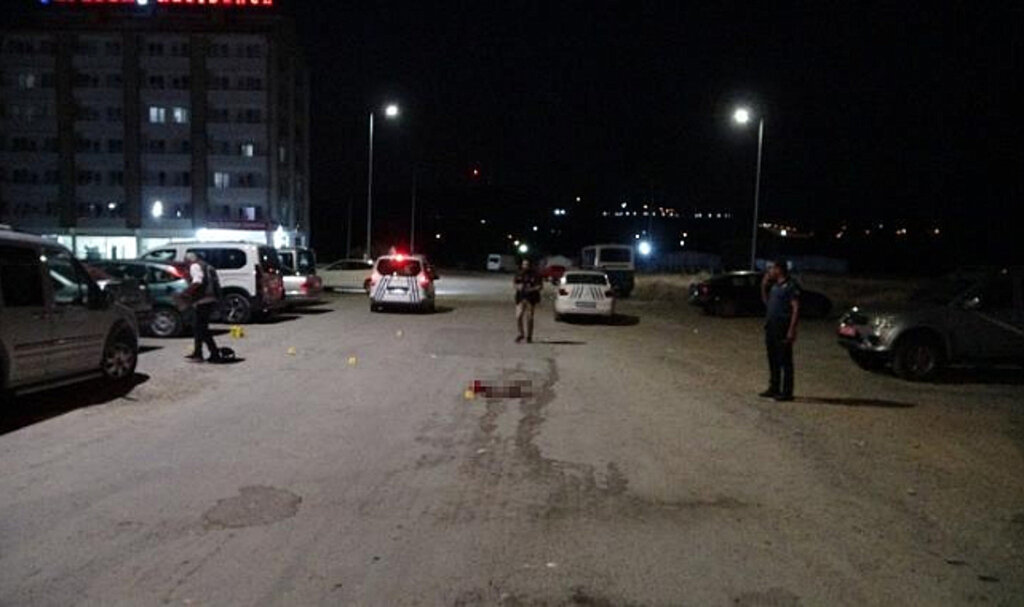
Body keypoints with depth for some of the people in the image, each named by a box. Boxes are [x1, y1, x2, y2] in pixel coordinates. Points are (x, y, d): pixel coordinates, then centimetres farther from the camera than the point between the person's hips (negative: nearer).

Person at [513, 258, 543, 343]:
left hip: (530, 299, -3)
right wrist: (517, 286, -4)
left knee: (529, 318, 1)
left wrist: (531, 289, -18)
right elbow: (514, 282, 18)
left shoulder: (535, 275, -5)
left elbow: (540, 286, -5)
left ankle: (529, 337, 15)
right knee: (518, 317, -6)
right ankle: (521, 334, 16)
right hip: (520, 298, 3)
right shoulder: (519, 274, 6)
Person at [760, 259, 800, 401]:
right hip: (771, 326, 9)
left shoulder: (791, 286, -11)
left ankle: (787, 392, 1)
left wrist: (792, 330, -21)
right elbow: (766, 300, 29)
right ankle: (774, 389, 22)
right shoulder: (774, 285, 15)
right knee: (773, 360, 13)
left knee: (785, 361, -3)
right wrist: (764, 284, 16)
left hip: (783, 328, -9)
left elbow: (796, 308, -15)